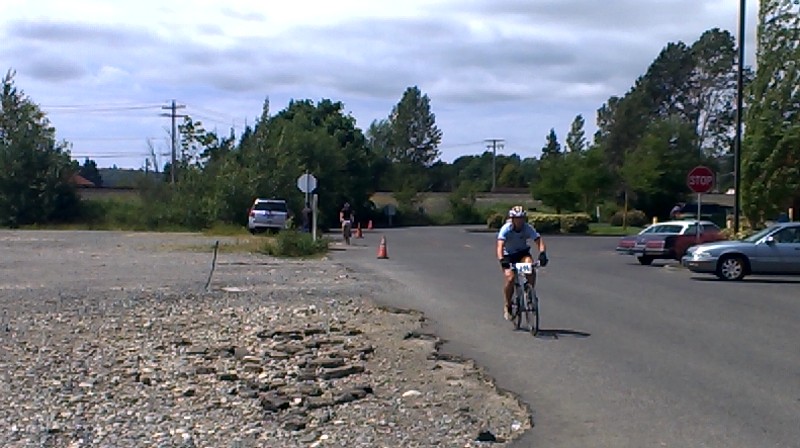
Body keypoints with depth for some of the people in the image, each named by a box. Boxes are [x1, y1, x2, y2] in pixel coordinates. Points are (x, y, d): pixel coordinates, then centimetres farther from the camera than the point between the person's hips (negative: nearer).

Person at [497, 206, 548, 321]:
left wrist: (542, 253, -47)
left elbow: (539, 240, -28)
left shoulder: (528, 228, -20)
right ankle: (507, 306, -3)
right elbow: (500, 245, -35)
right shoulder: (506, 228, -24)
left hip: (523, 253, 2)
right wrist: (501, 260, -51)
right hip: (508, 255, -2)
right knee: (510, 278, -21)